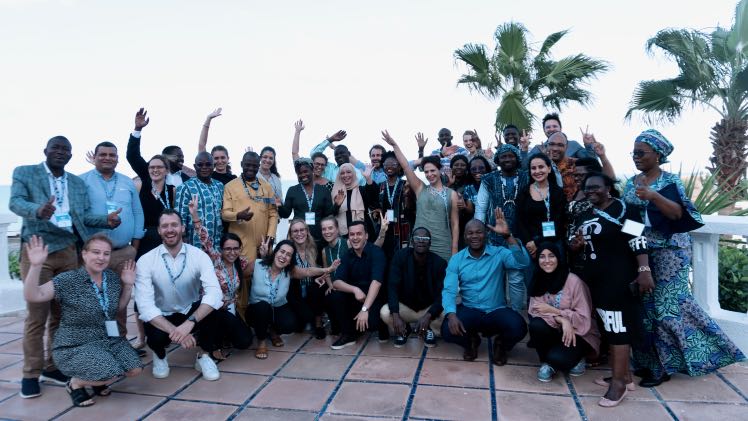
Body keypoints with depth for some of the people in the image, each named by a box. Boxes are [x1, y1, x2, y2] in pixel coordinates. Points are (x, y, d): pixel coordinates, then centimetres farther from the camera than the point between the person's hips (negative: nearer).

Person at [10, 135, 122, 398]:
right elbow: (15, 202, -12)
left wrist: (107, 219, -13)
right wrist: (38, 209, -34)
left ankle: (53, 367, 21)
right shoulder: (24, 173, 5)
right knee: (37, 315, -1)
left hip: (68, 251, 4)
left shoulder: (78, 183, 16)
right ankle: (31, 373, 11)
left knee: (62, 313, 9)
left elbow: (85, 215, 8)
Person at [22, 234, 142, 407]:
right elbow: (32, 296, -26)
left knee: (134, 370, -11)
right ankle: (75, 383, 6)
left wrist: (128, 285, -1)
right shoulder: (69, 280, -16)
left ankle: (96, 379, 18)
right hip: (75, 345, -6)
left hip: (109, 339, 6)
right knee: (112, 373, -27)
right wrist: (36, 265, -38)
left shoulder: (113, 277, 1)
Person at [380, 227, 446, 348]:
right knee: (385, 312, -29)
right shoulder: (400, 256, -17)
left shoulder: (439, 263, -15)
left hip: (428, 308, 0)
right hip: (405, 306, 0)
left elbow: (442, 294, -21)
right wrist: (396, 315, -36)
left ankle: (428, 330, 7)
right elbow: (392, 287, -22)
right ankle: (404, 330, 6)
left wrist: (428, 316, -38)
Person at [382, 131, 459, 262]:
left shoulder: (451, 194, 4)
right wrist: (394, 145, -3)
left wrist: (454, 249, -1)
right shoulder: (420, 189, 8)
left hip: (443, 248, -1)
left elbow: (455, 224, 4)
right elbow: (405, 166, 2)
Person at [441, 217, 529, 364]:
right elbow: (449, 290, -9)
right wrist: (451, 315, -27)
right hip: (469, 310, 1)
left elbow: (523, 263, -23)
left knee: (518, 328, -30)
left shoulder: (499, 253, -3)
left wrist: (508, 235, -31)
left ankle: (500, 345, 10)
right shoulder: (456, 259, 0)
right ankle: (472, 341, 13)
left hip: (497, 311, -1)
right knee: (448, 330, -27)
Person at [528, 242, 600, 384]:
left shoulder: (573, 281, -17)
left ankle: (575, 357, 6)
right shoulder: (538, 282, -1)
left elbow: (584, 318, -16)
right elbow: (534, 311, -11)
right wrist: (562, 320, -27)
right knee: (536, 325, -28)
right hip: (557, 331, 4)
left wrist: (552, 310, -20)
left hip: (580, 334, -4)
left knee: (557, 358, -30)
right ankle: (547, 362, -2)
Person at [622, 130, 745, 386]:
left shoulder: (670, 181, -6)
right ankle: (649, 361, 17)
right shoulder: (631, 183, 10)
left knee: (667, 305, -4)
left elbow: (678, 214, -18)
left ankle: (663, 365, 9)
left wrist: (654, 196, -31)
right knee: (644, 305, 6)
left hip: (667, 252, -5)